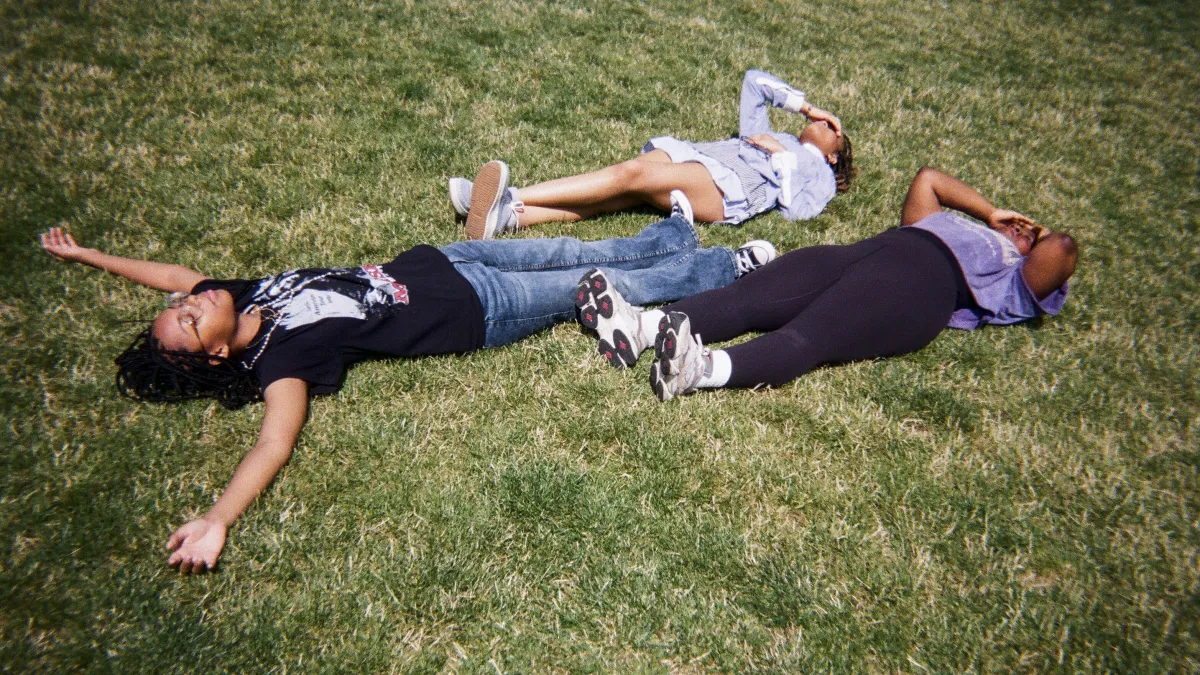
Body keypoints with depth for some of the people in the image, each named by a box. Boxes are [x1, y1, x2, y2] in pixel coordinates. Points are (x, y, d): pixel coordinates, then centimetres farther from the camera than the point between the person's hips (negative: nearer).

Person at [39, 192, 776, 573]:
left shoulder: (239, 295, -4)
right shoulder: (278, 360, -24)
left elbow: (175, 272, 13)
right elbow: (275, 441, -38)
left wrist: (86, 255, 14)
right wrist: (218, 520, -52)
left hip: (429, 263, 6)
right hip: (474, 310, -6)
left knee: (578, 253, 16)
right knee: (602, 288, 5)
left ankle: (673, 233, 42)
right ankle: (724, 269, 23)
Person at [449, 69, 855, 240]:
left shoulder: (819, 173, 25)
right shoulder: (762, 134, 42)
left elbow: (796, 209, 4)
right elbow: (754, 80, 40)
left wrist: (782, 156, 5)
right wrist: (804, 106, 33)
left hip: (728, 187, -6)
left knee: (632, 175, -30)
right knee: (609, 198, -23)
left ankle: (513, 198, -42)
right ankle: (506, 215, -42)